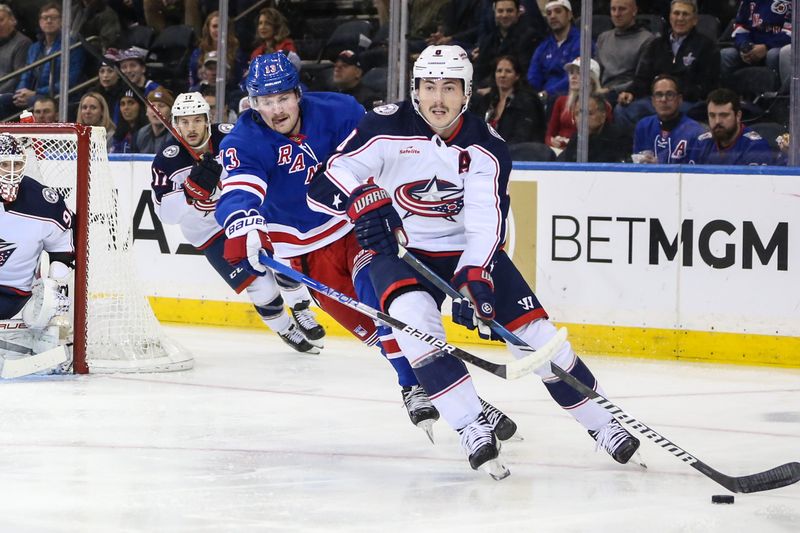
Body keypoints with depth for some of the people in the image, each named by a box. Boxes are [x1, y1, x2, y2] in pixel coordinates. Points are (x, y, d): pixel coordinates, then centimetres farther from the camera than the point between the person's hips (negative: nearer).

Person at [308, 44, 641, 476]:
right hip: (401, 249, -1)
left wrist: (474, 279, -40)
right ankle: (472, 430, -28)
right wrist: (363, 201, -42)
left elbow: (487, 220, -23)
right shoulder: (387, 129, -17)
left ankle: (603, 424, 12)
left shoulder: (485, 148, -13)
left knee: (536, 335, -6)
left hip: (469, 250, 1)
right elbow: (326, 182, -20)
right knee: (414, 316, -32)